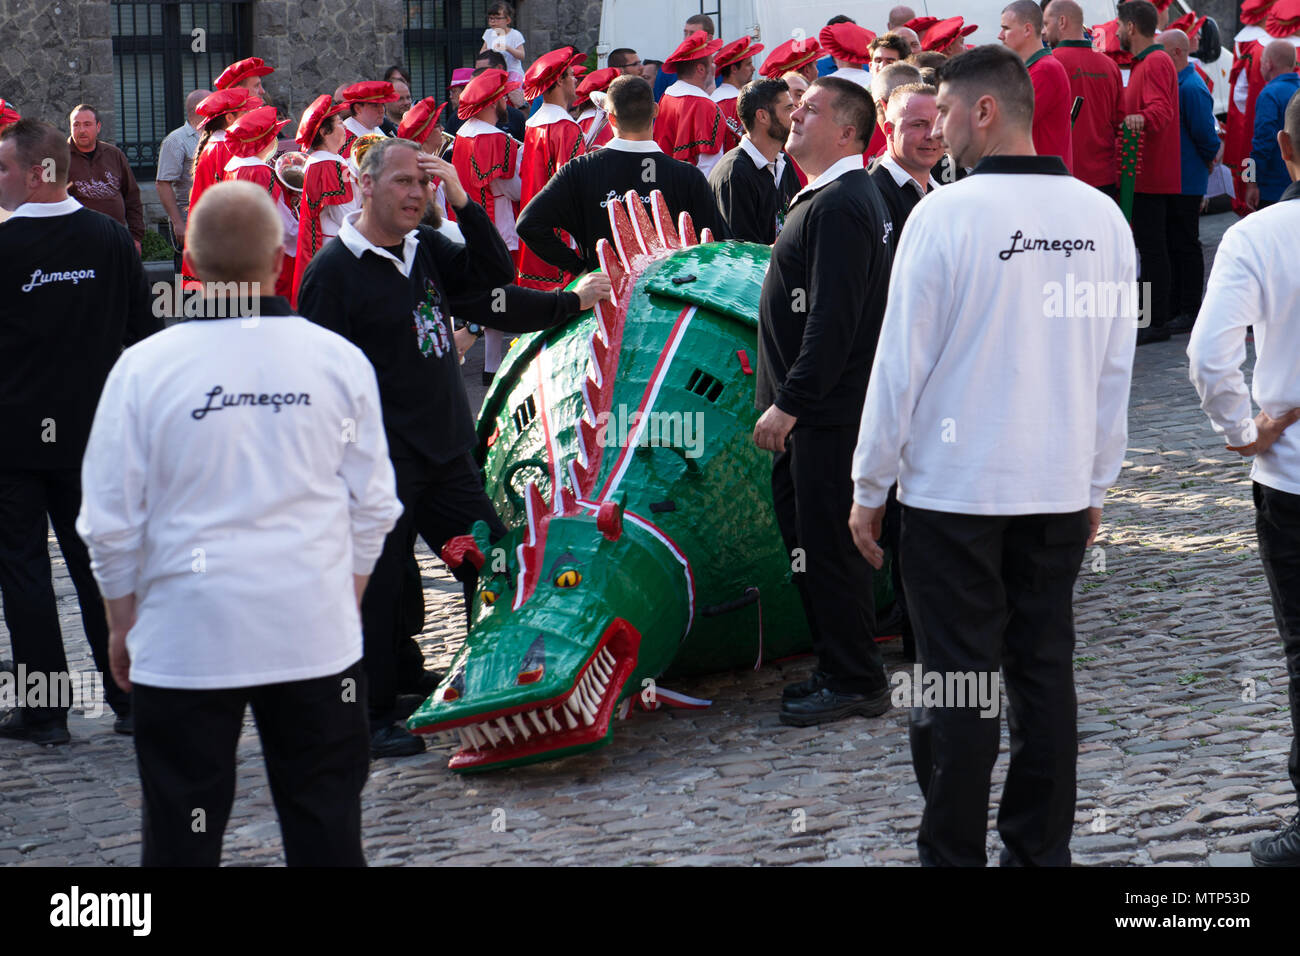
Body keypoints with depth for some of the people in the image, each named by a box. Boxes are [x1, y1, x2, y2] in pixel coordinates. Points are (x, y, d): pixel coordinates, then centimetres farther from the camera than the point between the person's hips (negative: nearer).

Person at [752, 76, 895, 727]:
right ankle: (837, 670, 24)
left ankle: (855, 683, 3)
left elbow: (833, 321, -24)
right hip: (814, 410, 11)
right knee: (807, 540, 16)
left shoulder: (840, 207, -18)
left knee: (828, 545, -5)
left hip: (829, 413, -11)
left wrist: (789, 402, -23)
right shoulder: (826, 198, 17)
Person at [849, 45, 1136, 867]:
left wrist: (870, 486, 0)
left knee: (959, 682, 1)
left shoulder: (947, 214, -13)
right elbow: (1117, 364, 7)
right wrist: (1097, 484, 16)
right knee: (1045, 672, 11)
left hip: (955, 488, -4)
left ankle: (954, 854, 6)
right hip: (1062, 490, 4)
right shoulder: (1101, 217, 2)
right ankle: (1042, 850, 17)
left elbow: (903, 361, -9)